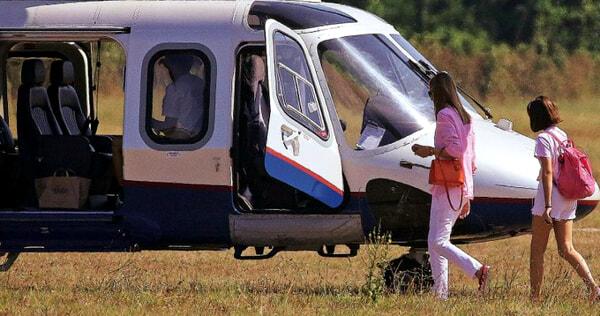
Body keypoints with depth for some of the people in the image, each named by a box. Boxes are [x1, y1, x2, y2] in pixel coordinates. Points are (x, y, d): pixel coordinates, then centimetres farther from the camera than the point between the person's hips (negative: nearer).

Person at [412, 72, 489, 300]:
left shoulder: (445, 115, -10)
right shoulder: (465, 117, 18)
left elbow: (453, 150, -22)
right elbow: (471, 162, 20)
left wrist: (429, 151, -8)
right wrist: (466, 197, 23)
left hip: (447, 189, -9)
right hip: (463, 188, 9)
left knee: (437, 242, -12)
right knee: (435, 242, 12)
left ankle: (476, 269, -24)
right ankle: (440, 292, 10)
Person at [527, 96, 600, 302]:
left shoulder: (543, 139, -12)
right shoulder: (563, 136, 11)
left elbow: (547, 173, -19)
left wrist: (547, 205, -22)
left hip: (551, 195, -7)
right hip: (568, 198, 7)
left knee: (537, 250, 2)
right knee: (566, 249, 9)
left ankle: (535, 296, 2)